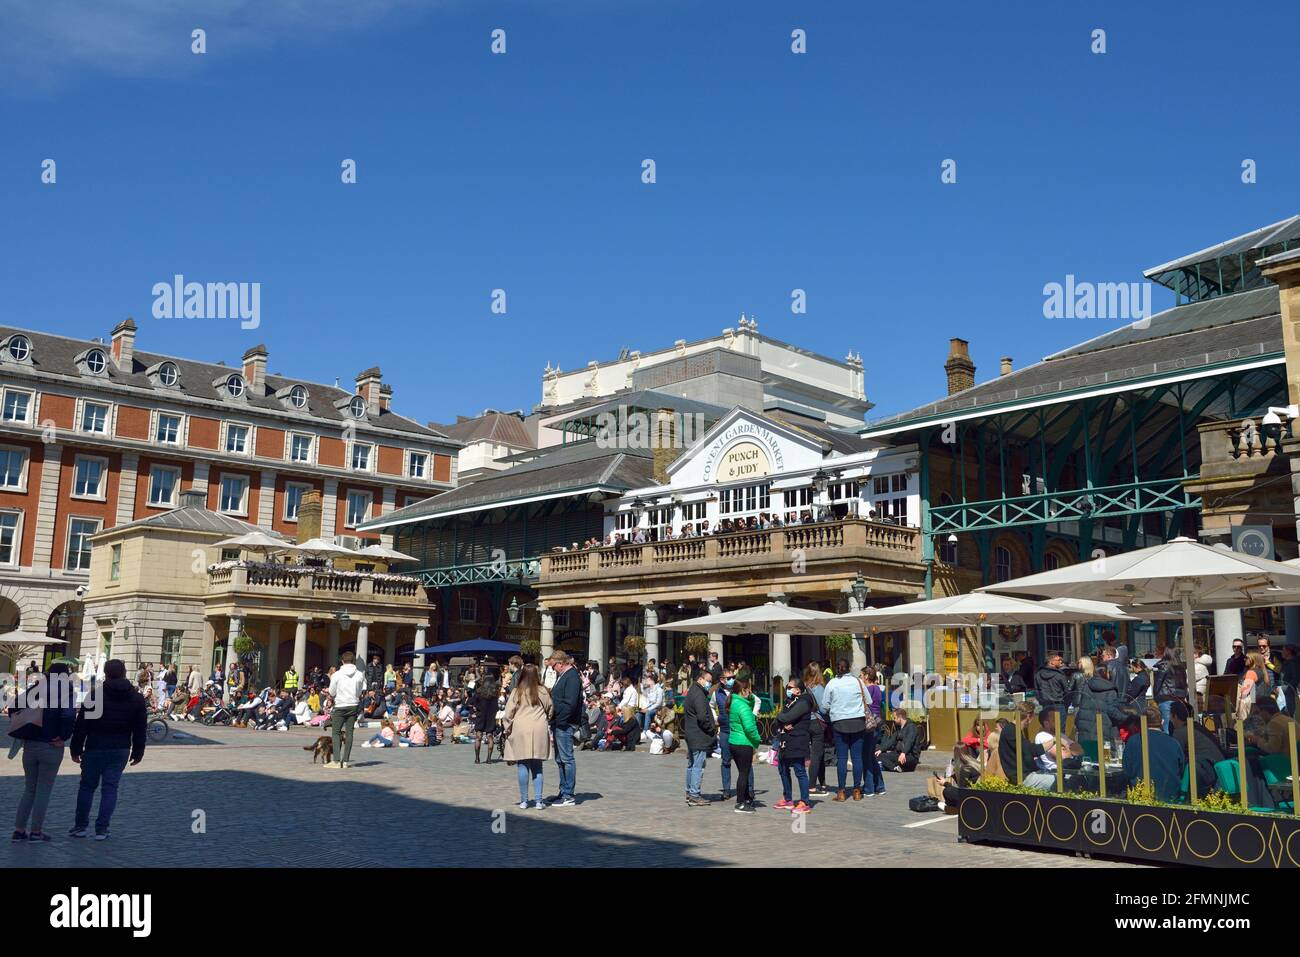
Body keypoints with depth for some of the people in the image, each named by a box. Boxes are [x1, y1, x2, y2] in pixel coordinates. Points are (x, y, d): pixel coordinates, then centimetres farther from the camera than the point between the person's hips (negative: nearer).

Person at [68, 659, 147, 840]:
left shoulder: (95, 694, -6)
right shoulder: (136, 698, 3)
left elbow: (81, 725, -6)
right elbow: (140, 729, 6)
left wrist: (75, 749, 2)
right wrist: (138, 752, 14)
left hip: (95, 749, -2)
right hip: (121, 750, 2)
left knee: (87, 786, 13)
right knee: (110, 788, 6)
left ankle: (80, 825, 18)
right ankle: (102, 829, 4)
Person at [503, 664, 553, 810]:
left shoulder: (517, 692, -4)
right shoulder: (543, 692, 1)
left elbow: (509, 712, -2)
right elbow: (550, 709, 12)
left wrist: (507, 727, 11)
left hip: (520, 730, -1)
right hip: (539, 731, 2)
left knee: (522, 766, 4)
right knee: (537, 767, 8)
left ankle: (524, 800, 7)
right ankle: (538, 800, 6)